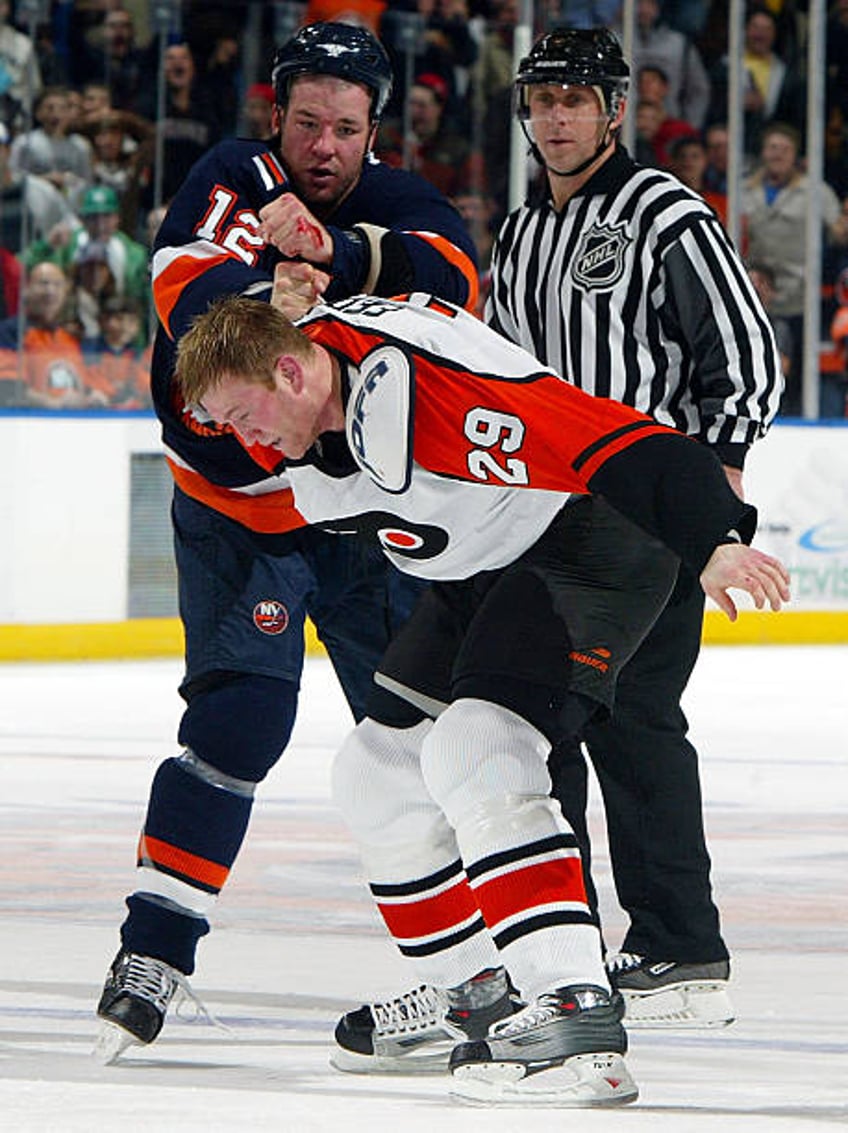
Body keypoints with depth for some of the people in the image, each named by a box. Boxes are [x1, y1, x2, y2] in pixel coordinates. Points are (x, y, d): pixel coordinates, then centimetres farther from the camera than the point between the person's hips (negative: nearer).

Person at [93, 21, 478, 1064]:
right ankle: (152, 952, -11)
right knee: (241, 715, -16)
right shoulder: (232, 184, -11)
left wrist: (336, 252, -48)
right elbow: (188, 293, -30)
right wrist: (268, 294, -52)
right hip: (237, 501, -2)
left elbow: (450, 280, -30)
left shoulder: (398, 205, -8)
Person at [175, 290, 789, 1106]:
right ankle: (479, 997, 26)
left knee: (471, 752, -27)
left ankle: (578, 1020, -34)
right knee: (377, 775, 11)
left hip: (590, 543, -10)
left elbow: (610, 443, -38)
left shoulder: (424, 386, -33)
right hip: (483, 571, 10)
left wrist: (714, 541, -45)